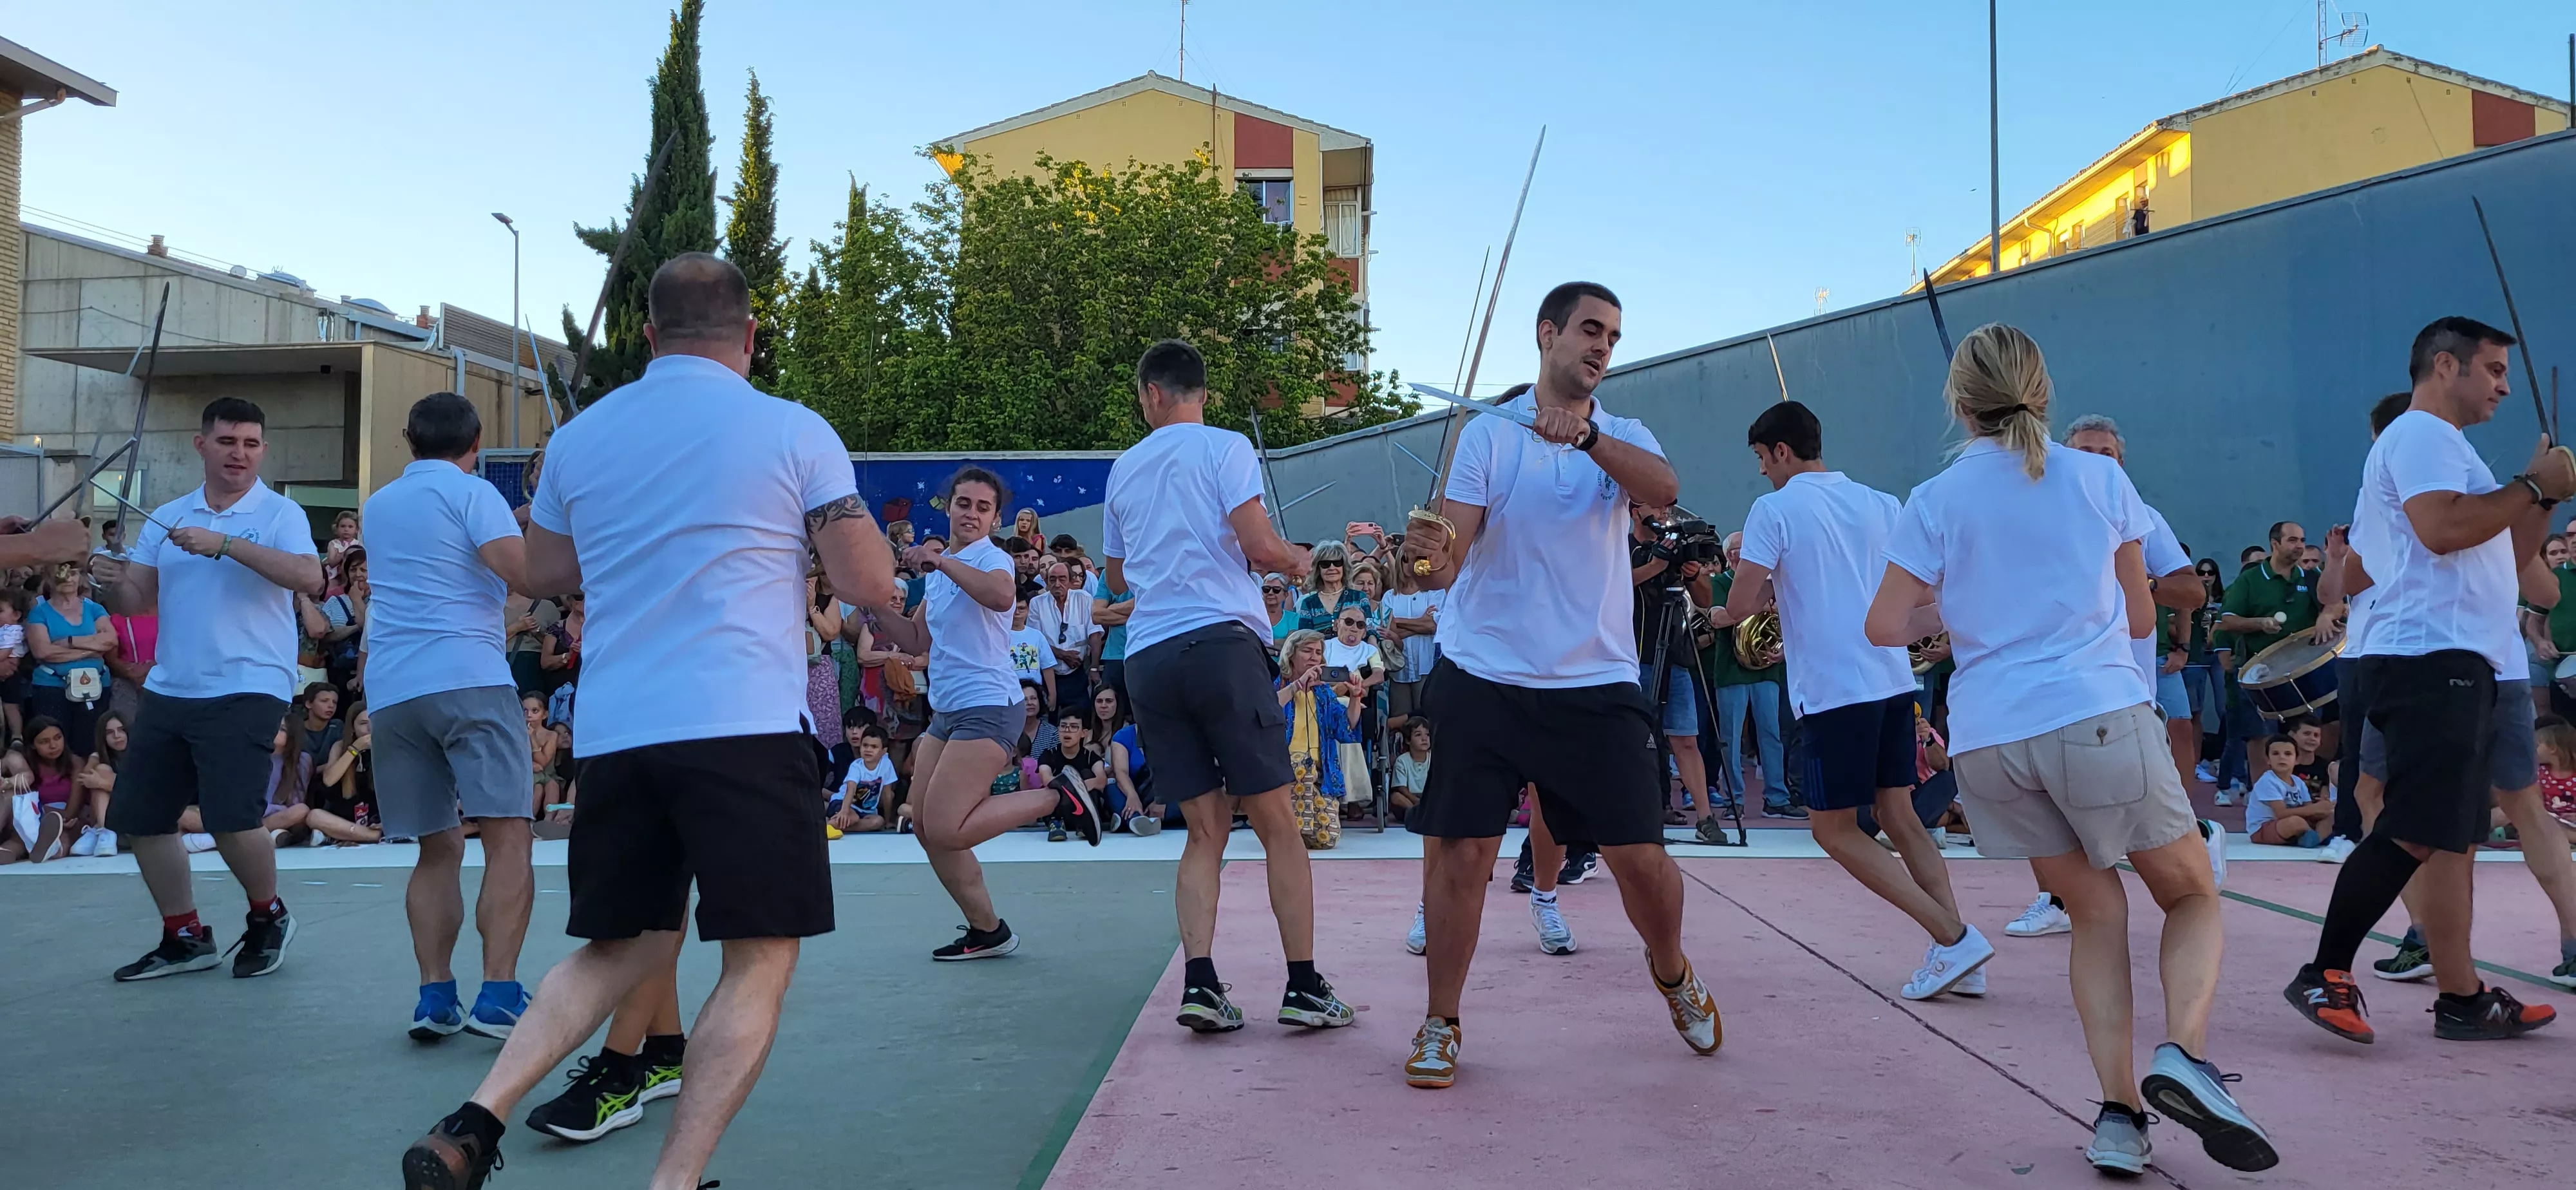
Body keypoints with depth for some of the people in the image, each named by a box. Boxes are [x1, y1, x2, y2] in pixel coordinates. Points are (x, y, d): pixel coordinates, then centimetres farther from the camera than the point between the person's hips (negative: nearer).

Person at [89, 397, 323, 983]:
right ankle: (185, 937, 25)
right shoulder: (166, 518, 12)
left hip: (246, 691, -6)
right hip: (168, 691, 6)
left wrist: (225, 544, -26)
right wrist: (111, 583, -13)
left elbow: (309, 578, -21)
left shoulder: (280, 514, -4)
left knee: (232, 819, -15)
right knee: (139, 820, 8)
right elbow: (136, 600, 10)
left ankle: (269, 917, 13)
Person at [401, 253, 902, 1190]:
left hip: (611, 733, 5)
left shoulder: (577, 440, 11)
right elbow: (872, 585, -1)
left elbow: (545, 575, 25)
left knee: (621, 949, 19)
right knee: (760, 960, 4)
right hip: (746, 727, -5)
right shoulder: (794, 431, -2)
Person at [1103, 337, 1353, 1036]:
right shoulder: (1225, 448, 3)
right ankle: (1304, 987, 0)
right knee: (1277, 822, 1)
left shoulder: (1123, 469, 18)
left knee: (1206, 831, 8)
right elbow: (1260, 546, -9)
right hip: (1221, 640, -5)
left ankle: (1199, 983, -6)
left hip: (1147, 658, 5)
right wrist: (1295, 563, 12)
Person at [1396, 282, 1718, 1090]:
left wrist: (1587, 435, -31)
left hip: (1597, 684, 1)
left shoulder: (1624, 436, 7)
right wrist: (1430, 558, -28)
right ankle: (1440, 1024, 15)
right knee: (1459, 850, -4)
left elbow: (1663, 489, -16)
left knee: (1641, 856, 1)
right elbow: (1451, 549, -5)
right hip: (1483, 678, -1)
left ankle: (1673, 976, 32)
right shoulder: (1487, 435, 3)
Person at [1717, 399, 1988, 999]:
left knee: (1834, 830, 4)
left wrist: (1721, 614, 12)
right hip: (1894, 678, 7)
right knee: (1900, 818, 13)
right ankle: (1961, 961, 8)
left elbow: (1741, 605, -11)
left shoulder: (1774, 508, -6)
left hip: (1834, 690, -7)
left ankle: (1953, 939, -4)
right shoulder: (1881, 504, 12)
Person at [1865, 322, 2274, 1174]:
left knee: (2097, 914, 15)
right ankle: (2184, 1054, -11)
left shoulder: (1935, 502, 4)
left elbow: (1885, 627, 1)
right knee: (2193, 896, 14)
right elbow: (2141, 618, 14)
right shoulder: (2099, 478, 6)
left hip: (1987, 739, 2)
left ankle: (2119, 1111, 5)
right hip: (2098, 714, -2)